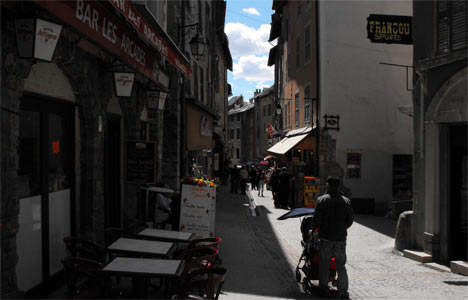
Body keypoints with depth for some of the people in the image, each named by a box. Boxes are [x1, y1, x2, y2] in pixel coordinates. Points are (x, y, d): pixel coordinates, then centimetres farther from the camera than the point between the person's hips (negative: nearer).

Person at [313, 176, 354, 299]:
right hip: (341, 238, 2)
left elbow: (317, 219, -8)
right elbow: (350, 221, 5)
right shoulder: (346, 201, 2)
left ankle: (324, 289, 16)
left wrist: (316, 231, 7)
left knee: (324, 265, 10)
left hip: (325, 238, -2)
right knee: (341, 266, 9)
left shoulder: (321, 200, -7)